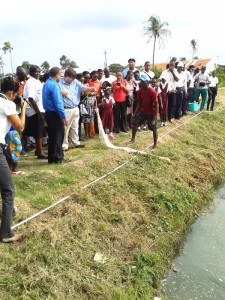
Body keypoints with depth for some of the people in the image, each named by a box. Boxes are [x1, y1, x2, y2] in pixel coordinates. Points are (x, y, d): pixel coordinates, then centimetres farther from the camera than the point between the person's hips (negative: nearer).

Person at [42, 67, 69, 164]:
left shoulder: (47, 83, 14)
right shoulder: (54, 85, -16)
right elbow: (58, 103, -21)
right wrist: (64, 116, -18)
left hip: (49, 113, 9)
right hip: (55, 114, -9)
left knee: (52, 136, 14)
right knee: (58, 136, 0)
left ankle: (52, 158, 20)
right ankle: (58, 158, 7)